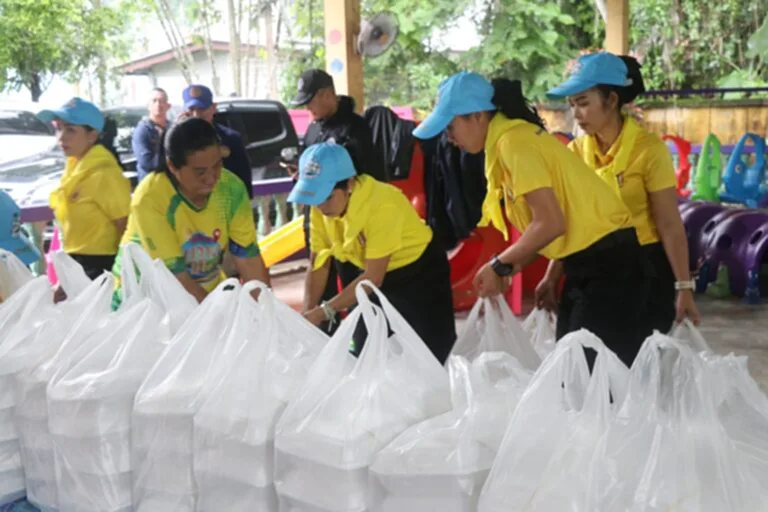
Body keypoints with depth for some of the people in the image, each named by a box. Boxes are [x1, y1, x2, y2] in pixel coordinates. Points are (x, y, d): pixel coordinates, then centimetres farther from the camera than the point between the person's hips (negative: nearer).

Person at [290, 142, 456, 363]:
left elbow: (373, 278, -34)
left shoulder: (382, 204, -38)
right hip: (371, 272, 6)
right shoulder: (321, 206, -17)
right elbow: (318, 265, -9)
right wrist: (307, 316, -21)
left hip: (419, 274, -6)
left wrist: (323, 312, -33)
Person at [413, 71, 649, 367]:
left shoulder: (513, 141, -17)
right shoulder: (512, 139, 10)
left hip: (607, 266, -9)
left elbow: (550, 224, -23)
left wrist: (500, 266, -10)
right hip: (588, 265, 9)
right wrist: (506, 270, 4)